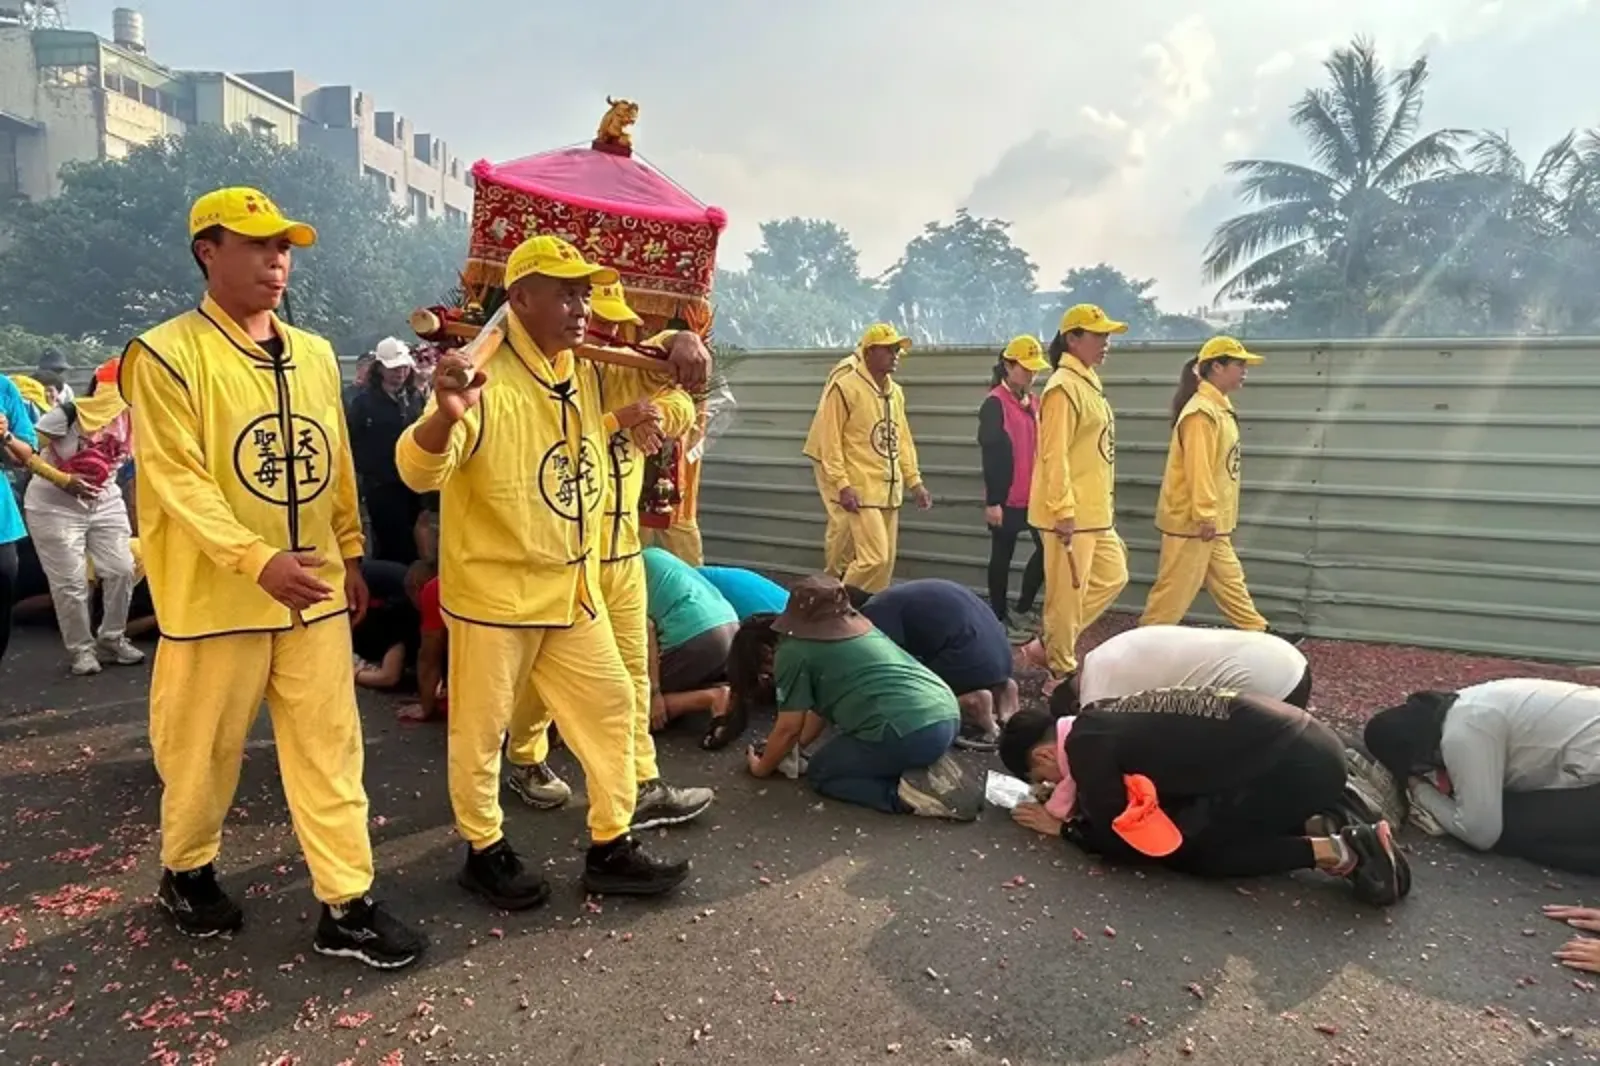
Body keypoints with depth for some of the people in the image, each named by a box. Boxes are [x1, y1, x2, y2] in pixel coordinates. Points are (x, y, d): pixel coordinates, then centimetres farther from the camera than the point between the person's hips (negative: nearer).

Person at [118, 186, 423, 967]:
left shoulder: (314, 354, 10)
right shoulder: (167, 354, -8)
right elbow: (177, 478, -16)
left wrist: (349, 554, 14)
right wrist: (258, 560, -26)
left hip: (313, 589, 5)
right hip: (218, 593, -4)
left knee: (329, 746, 6)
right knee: (203, 749, 13)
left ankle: (346, 906, 14)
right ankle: (186, 871, 39)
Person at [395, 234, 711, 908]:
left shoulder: (587, 372, 3)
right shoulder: (486, 384, -20)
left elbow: (649, 372, 17)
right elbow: (420, 472, -29)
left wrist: (681, 345, -8)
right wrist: (446, 414, -52)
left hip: (573, 588, 8)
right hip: (494, 593, -7)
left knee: (609, 708, 13)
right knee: (481, 729, 9)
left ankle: (610, 850, 28)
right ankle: (485, 852, 31)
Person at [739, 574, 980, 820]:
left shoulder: (791, 651, 1)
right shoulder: (853, 624, 25)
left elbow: (788, 728, 6)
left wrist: (762, 768, 23)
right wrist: (795, 747, 38)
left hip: (909, 733, -8)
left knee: (819, 772, 16)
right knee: (844, 749, 30)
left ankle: (912, 793, -4)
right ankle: (931, 770, 9)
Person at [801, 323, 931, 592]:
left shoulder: (896, 392, 13)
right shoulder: (845, 387, -10)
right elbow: (829, 440, -13)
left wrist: (914, 481, 12)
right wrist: (842, 485, -19)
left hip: (888, 490, 8)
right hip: (859, 490, -8)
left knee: (886, 561, 9)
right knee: (874, 557, -12)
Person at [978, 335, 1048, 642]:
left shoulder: (1032, 402, 12)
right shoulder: (995, 404, -11)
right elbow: (990, 455, -16)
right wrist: (992, 501, -18)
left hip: (1034, 494, 8)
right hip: (1007, 497, -7)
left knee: (1047, 548, 8)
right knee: (1002, 556, 4)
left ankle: (1023, 609, 24)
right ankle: (1000, 619, 17)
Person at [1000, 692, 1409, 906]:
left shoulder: (1085, 745, -11)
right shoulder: (1101, 718, 14)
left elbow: (1120, 843, -5)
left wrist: (1063, 827, 10)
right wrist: (1065, 803, 15)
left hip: (1292, 766, -9)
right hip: (1308, 744, 9)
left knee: (1178, 846, 0)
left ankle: (1329, 853, -4)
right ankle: (1323, 824, 9)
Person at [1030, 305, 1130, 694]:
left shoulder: (1090, 383, 15)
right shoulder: (1064, 387, -15)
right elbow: (1054, 455, -21)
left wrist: (1105, 505, 22)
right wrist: (1065, 511, -23)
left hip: (1095, 513, 10)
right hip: (1069, 515, -10)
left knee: (1113, 576, 18)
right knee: (1067, 593, -1)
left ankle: (1052, 642, 25)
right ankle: (1062, 672, 13)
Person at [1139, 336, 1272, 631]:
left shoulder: (1218, 408, 13)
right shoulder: (1202, 412, -19)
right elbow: (1198, 469, -23)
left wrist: (1213, 516, 20)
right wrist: (1205, 516, -22)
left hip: (1213, 521, 10)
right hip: (1192, 521, -10)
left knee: (1230, 583, 17)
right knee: (1176, 588, -2)